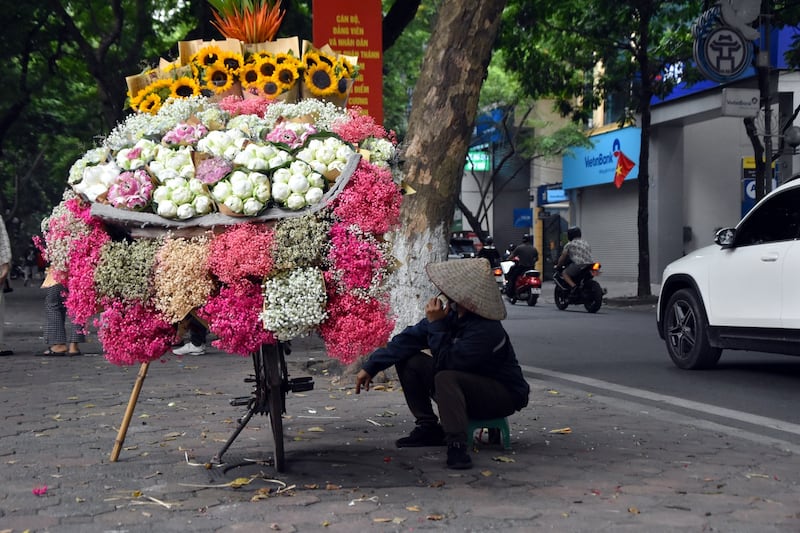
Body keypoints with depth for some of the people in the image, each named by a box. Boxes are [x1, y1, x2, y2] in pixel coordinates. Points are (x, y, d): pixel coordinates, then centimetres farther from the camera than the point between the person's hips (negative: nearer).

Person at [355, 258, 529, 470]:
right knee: (407, 361, 0)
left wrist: (436, 325, -28)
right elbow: (409, 339, -2)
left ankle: (457, 445, -33)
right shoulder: (450, 314, -7)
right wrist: (371, 366, -2)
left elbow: (445, 363, -31)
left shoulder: (486, 331, -31)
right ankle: (428, 427, 6)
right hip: (466, 386, 8)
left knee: (446, 378, -36)